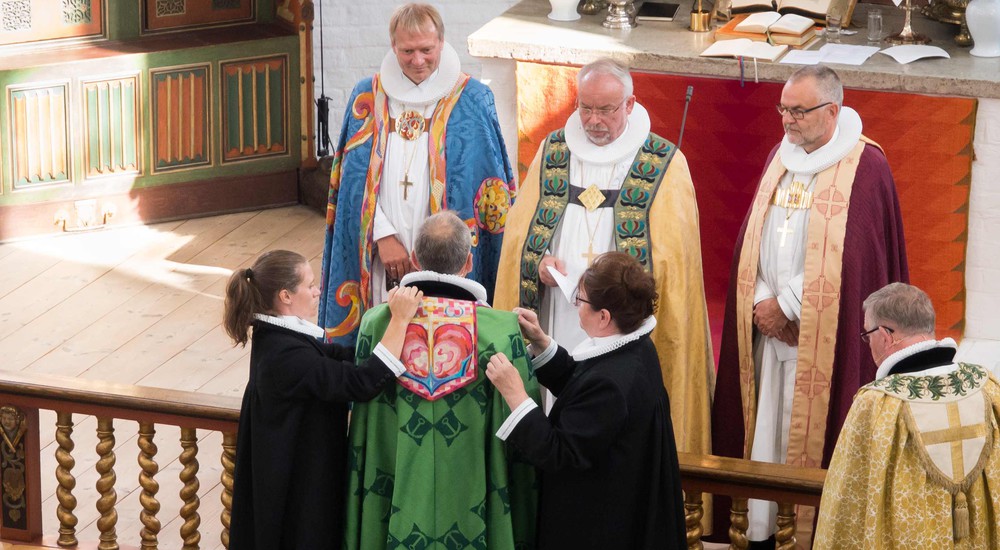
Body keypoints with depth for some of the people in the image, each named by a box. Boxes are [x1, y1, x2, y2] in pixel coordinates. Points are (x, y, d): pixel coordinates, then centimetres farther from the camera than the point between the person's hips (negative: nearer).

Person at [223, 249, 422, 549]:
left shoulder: (275, 338, 3)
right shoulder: (287, 356, -28)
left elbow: (342, 355, 8)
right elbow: (363, 382, -34)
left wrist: (391, 316, -2)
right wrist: (399, 319, -30)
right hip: (300, 488, -10)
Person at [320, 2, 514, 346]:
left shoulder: (472, 100, 2)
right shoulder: (368, 98, 8)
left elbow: (493, 189, 2)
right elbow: (357, 179, 6)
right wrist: (383, 235, -8)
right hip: (380, 260, 2)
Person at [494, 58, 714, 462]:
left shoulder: (665, 163, 0)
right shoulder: (553, 151, 13)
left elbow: (669, 253, -5)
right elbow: (519, 230, 12)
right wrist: (538, 264, -9)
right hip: (556, 320, 3)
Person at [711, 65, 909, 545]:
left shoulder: (865, 167, -10)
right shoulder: (781, 157, 11)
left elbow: (850, 257, -14)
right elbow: (753, 239, 12)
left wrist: (786, 306, -12)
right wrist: (762, 305, -3)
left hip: (824, 335, -6)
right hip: (768, 326, 6)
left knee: (809, 432, -4)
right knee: (763, 432, 7)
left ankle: (809, 531, 4)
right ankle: (760, 528, 14)